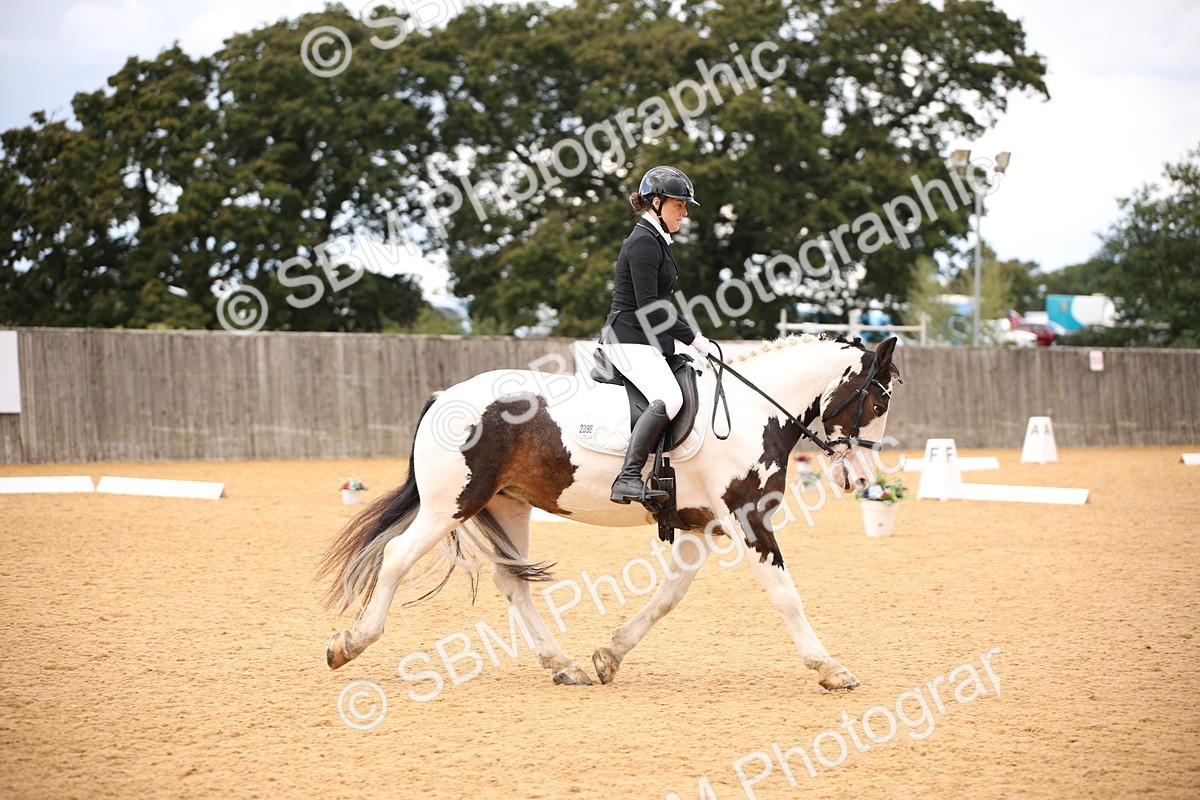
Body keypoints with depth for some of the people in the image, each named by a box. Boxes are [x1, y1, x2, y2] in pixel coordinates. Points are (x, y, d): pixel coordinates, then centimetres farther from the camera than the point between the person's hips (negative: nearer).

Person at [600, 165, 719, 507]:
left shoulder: (656, 241, 19)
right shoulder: (643, 243, -13)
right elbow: (648, 308, -20)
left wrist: (693, 337, 15)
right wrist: (693, 339, -14)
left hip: (648, 342, 11)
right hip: (631, 341, -11)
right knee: (669, 399, -32)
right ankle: (628, 479, -38)